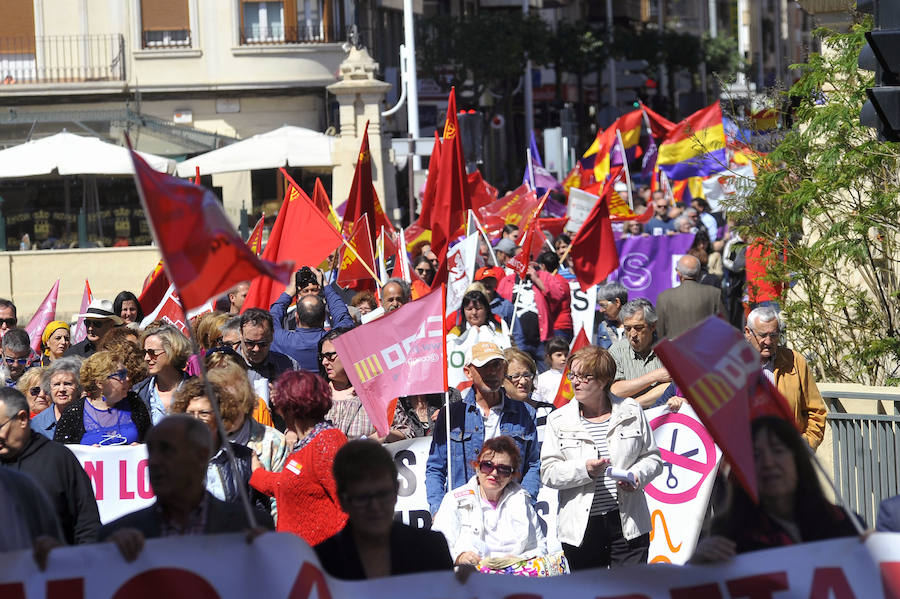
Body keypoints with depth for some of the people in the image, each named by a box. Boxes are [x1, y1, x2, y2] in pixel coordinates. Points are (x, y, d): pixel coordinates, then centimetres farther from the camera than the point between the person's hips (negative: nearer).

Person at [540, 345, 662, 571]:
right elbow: (548, 472, -3)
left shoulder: (631, 412, 6)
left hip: (627, 522, 0)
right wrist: (583, 469, -19)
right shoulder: (559, 421, 4)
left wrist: (637, 476, -10)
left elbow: (652, 458, 11)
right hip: (581, 527, 0)